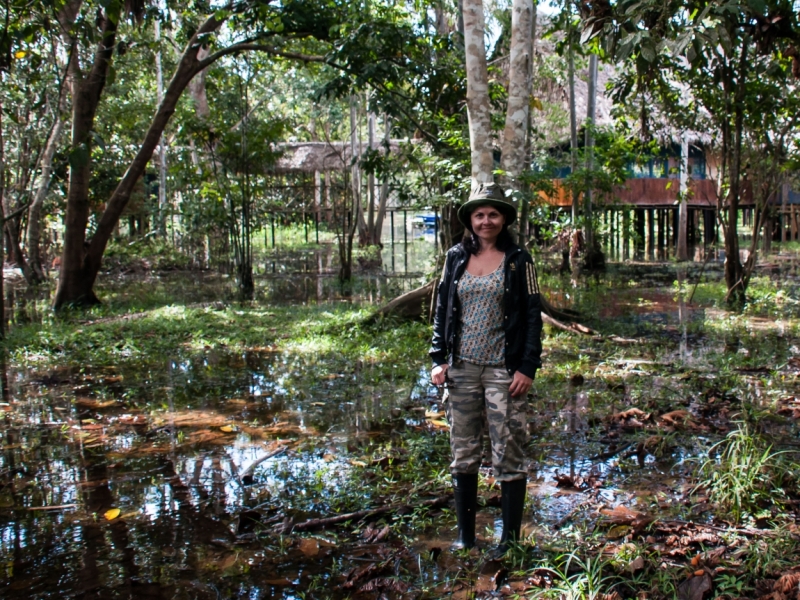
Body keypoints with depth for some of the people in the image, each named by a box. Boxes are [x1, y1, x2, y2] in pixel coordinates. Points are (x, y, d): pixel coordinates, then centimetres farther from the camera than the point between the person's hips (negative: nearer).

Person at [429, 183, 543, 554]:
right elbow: (442, 310, 11)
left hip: (503, 370, -3)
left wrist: (527, 368, -8)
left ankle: (510, 538, 12)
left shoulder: (518, 261, 0)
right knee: (463, 455, 9)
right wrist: (439, 359, 2)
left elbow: (533, 316, -1)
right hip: (462, 369, 3)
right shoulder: (456, 258, 8)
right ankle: (465, 537, 20)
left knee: (509, 456, 0)